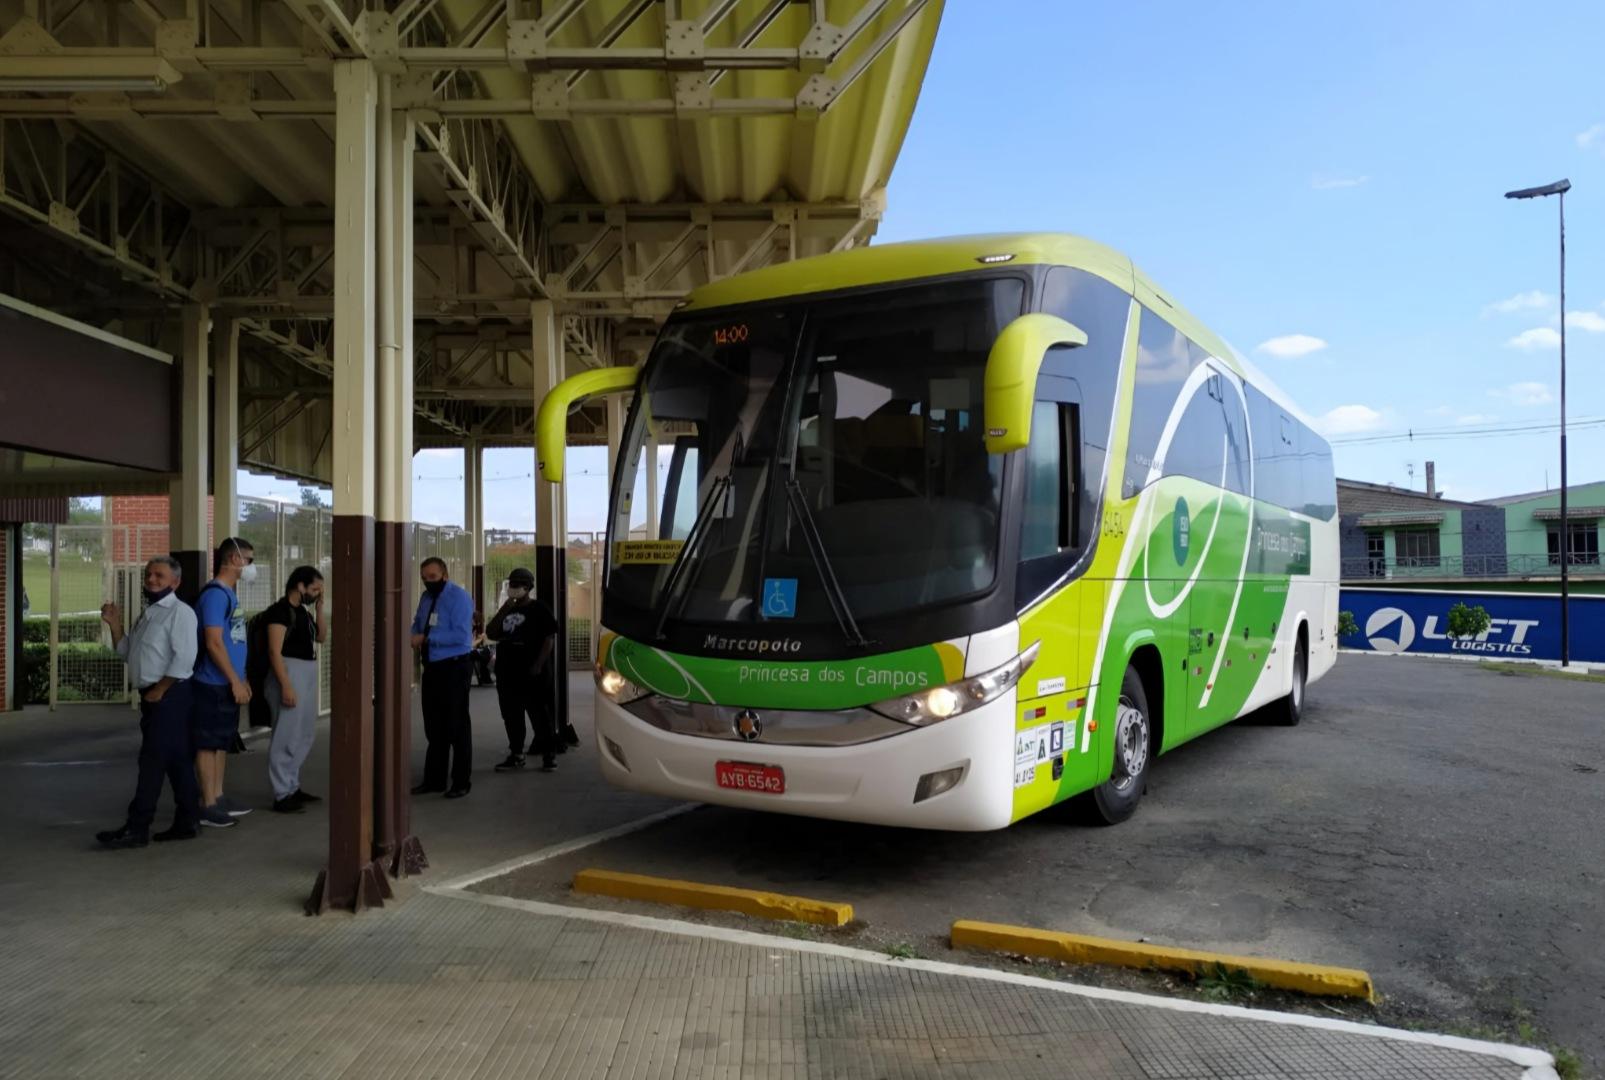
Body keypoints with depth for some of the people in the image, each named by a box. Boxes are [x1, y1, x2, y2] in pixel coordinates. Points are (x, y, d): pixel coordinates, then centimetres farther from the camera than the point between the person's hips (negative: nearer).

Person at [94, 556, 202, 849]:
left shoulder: (180, 612, -10)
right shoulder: (147, 614, 19)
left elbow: (184, 658, -18)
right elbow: (127, 653, 21)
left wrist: (159, 691, -16)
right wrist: (115, 625, 8)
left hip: (169, 695, -9)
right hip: (152, 696, 9)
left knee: (153, 760, -8)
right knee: (176, 761, 11)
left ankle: (136, 828, -6)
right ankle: (187, 822, 16)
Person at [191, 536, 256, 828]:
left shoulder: (229, 594, 14)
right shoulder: (215, 594, -16)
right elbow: (214, 643, -21)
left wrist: (241, 680, 20)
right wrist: (235, 682, -18)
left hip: (228, 684, 9)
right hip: (214, 684, -9)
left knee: (222, 742, 15)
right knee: (208, 743, -2)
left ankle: (218, 798, 24)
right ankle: (208, 806, 4)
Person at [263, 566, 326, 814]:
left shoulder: (303, 610, 13)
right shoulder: (280, 611, -13)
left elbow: (321, 637, 19)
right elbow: (274, 651, -19)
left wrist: (319, 608, 7)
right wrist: (286, 686, -24)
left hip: (307, 676, 10)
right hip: (290, 674, -10)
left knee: (303, 736, 16)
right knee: (287, 737, -6)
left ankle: (292, 787, 26)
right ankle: (282, 796, -1)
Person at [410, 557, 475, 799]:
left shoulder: (458, 597, -13)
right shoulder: (426, 597, 10)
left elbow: (461, 635, -22)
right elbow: (418, 624, 22)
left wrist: (427, 638, -21)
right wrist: (414, 635, -1)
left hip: (454, 667, -8)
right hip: (432, 667, 8)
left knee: (456, 726, 1)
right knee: (433, 725, 15)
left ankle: (460, 783, 10)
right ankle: (434, 779, 25)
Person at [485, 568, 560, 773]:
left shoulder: (538, 609, -3)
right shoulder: (506, 611, 16)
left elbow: (549, 638, -9)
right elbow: (491, 633, 6)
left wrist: (538, 665, -17)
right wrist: (504, 609, -3)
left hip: (532, 674, -6)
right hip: (507, 673, 6)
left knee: (540, 715, -3)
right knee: (511, 717, 10)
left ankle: (549, 755, 4)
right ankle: (515, 754, 20)